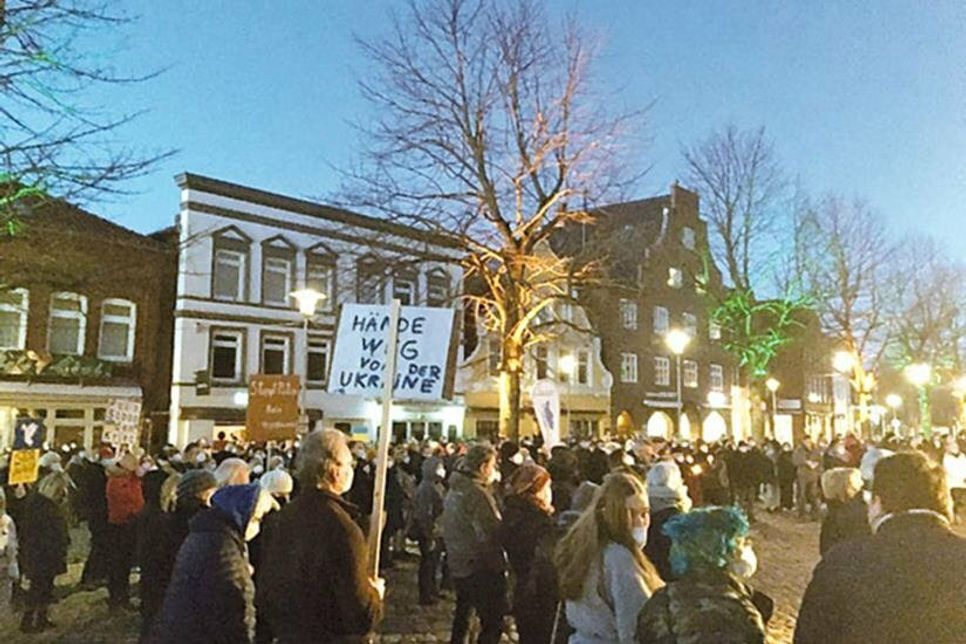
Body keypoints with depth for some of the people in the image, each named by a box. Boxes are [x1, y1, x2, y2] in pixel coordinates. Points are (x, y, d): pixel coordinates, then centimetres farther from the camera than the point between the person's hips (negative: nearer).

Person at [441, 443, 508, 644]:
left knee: (462, 615, 26)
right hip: (481, 569, -9)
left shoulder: (454, 490, 7)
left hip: (458, 564, 9)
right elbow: (492, 534, -24)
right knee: (492, 624, 0)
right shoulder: (477, 494, -22)